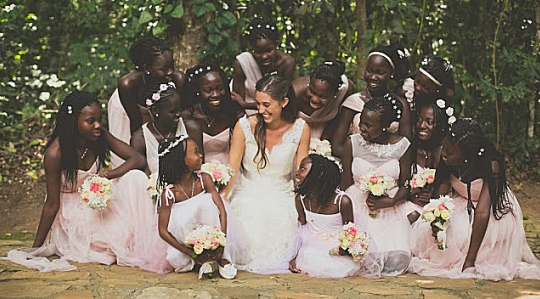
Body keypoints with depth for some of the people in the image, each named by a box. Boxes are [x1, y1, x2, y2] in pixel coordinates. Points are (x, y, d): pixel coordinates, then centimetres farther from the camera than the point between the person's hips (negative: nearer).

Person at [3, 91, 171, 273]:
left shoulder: (101, 138, -10)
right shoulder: (55, 153, -23)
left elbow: (138, 160, -13)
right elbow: (52, 204, -16)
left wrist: (106, 175, -29)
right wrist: (36, 248, -14)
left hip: (98, 204, 6)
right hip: (73, 217, -5)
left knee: (136, 178, -21)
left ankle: (143, 247, -19)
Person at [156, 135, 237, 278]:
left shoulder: (204, 179, -13)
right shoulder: (170, 192, -20)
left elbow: (221, 211, -17)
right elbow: (163, 231, -20)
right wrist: (190, 253, -26)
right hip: (185, 238, -3)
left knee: (206, 200, -27)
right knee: (175, 261, -36)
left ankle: (221, 258, -17)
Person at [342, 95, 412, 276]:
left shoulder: (401, 145, 0)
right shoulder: (352, 143, 0)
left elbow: (405, 185, 4)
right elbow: (347, 185, 4)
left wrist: (391, 201, -16)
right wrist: (366, 198, -14)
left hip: (391, 210, 1)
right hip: (359, 208, 0)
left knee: (397, 260, -23)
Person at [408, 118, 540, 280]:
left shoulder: (491, 164, -34)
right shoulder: (448, 162, -21)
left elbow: (482, 212, -38)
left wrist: (470, 261, -39)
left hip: (495, 206, -4)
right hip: (463, 205, 4)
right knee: (426, 228, -20)